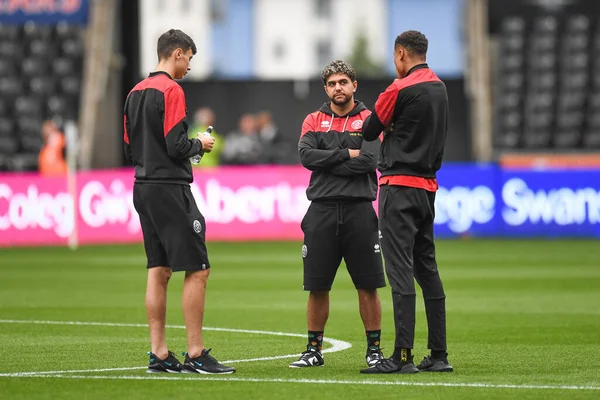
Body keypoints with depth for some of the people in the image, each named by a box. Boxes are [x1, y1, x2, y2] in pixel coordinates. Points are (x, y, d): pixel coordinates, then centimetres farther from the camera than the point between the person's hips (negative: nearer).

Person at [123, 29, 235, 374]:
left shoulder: (136, 92, 14)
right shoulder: (171, 90, -11)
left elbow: (130, 148, 17)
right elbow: (176, 145, -18)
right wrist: (200, 145, 0)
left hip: (144, 188, 9)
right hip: (170, 188, -9)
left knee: (159, 271, 9)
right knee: (197, 270, -6)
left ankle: (159, 354, 8)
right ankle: (196, 355, -8)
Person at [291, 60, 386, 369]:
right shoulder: (314, 121, 11)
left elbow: (370, 160, -10)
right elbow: (307, 156, -5)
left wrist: (327, 163, -7)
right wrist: (346, 154, -10)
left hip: (359, 211, -2)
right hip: (322, 211, 2)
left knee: (368, 285, 0)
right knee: (317, 286, 4)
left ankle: (374, 349, 9)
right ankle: (314, 350, 14)